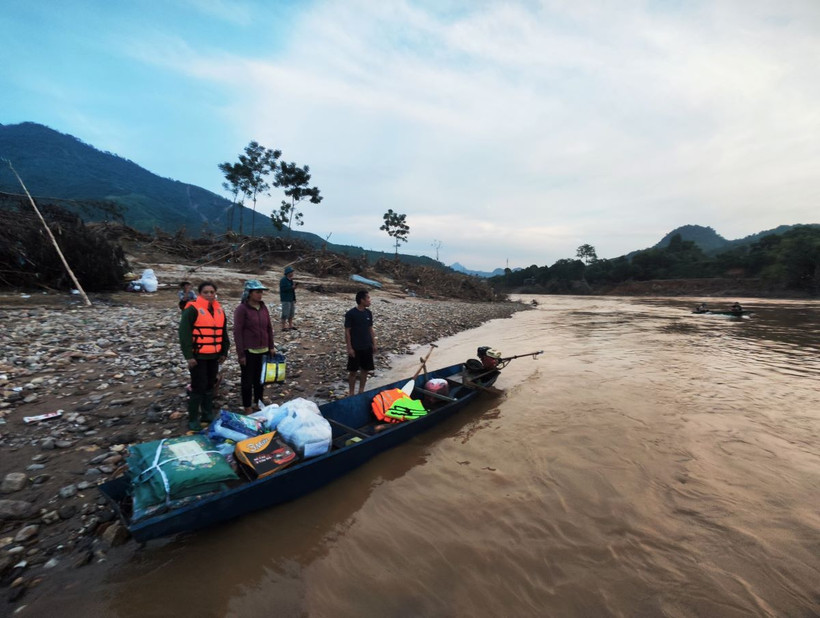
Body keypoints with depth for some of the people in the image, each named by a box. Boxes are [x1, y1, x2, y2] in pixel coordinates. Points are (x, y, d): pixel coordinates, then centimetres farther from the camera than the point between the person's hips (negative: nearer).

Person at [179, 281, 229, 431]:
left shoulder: (219, 310, 10)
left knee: (210, 386, 15)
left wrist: (224, 352, 15)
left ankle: (208, 415, 28)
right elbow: (184, 333, -15)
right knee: (198, 387, -2)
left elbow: (223, 333, 17)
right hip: (198, 356, -6)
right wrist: (188, 355, -18)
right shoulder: (192, 309, -11)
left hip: (214, 356, 6)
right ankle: (193, 420, 11)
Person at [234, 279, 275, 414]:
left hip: (263, 350, 5)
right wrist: (241, 354, -13)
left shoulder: (263, 307, 5)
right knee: (248, 380, 8)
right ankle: (247, 408, 21)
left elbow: (269, 328, 11)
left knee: (260, 378, 16)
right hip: (248, 351, -5)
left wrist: (271, 347, 9)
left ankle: (259, 402, 32)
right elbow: (237, 332, -12)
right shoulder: (242, 309, -11)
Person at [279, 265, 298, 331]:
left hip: (292, 299, 9)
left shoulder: (290, 280, 13)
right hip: (286, 299, -9)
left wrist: (295, 285, 6)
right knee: (285, 313, -6)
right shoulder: (283, 280, -12)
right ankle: (283, 327, 1)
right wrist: (292, 287, -21)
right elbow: (283, 289, -21)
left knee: (291, 313, 12)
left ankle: (290, 326, 21)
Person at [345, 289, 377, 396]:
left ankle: (361, 391, 26)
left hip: (367, 347, 5)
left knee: (365, 370, 11)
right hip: (355, 348, -5)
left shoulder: (368, 313, 4)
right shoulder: (350, 314, -13)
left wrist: (374, 344, 9)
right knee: (353, 371, 5)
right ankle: (351, 393, 20)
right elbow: (347, 332, -11)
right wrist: (349, 348, -14)